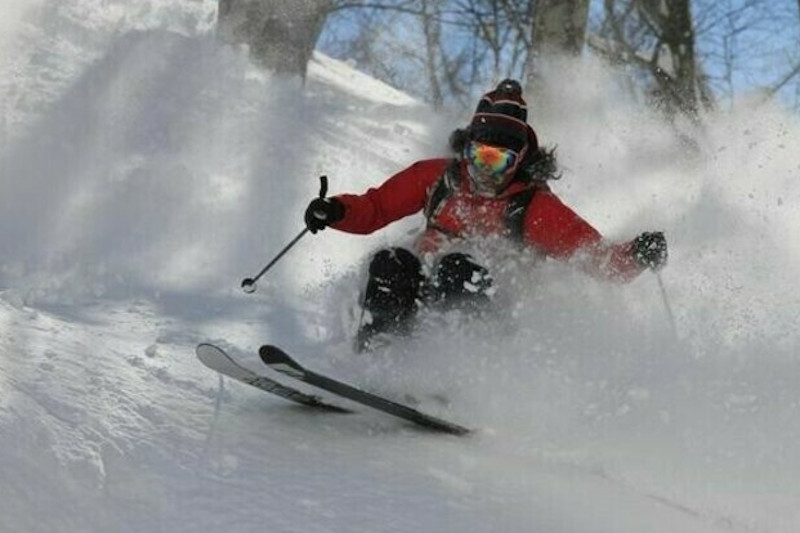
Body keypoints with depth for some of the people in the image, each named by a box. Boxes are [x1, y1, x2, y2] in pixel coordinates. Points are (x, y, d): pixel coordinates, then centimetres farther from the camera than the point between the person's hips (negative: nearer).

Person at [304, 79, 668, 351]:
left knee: (459, 270, -33)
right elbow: (375, 208, 15)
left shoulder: (535, 208, -5)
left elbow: (599, 258, -11)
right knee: (391, 263, -24)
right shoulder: (438, 177, 6)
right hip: (426, 294, 4)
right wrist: (336, 211, -5)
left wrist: (636, 257, -32)